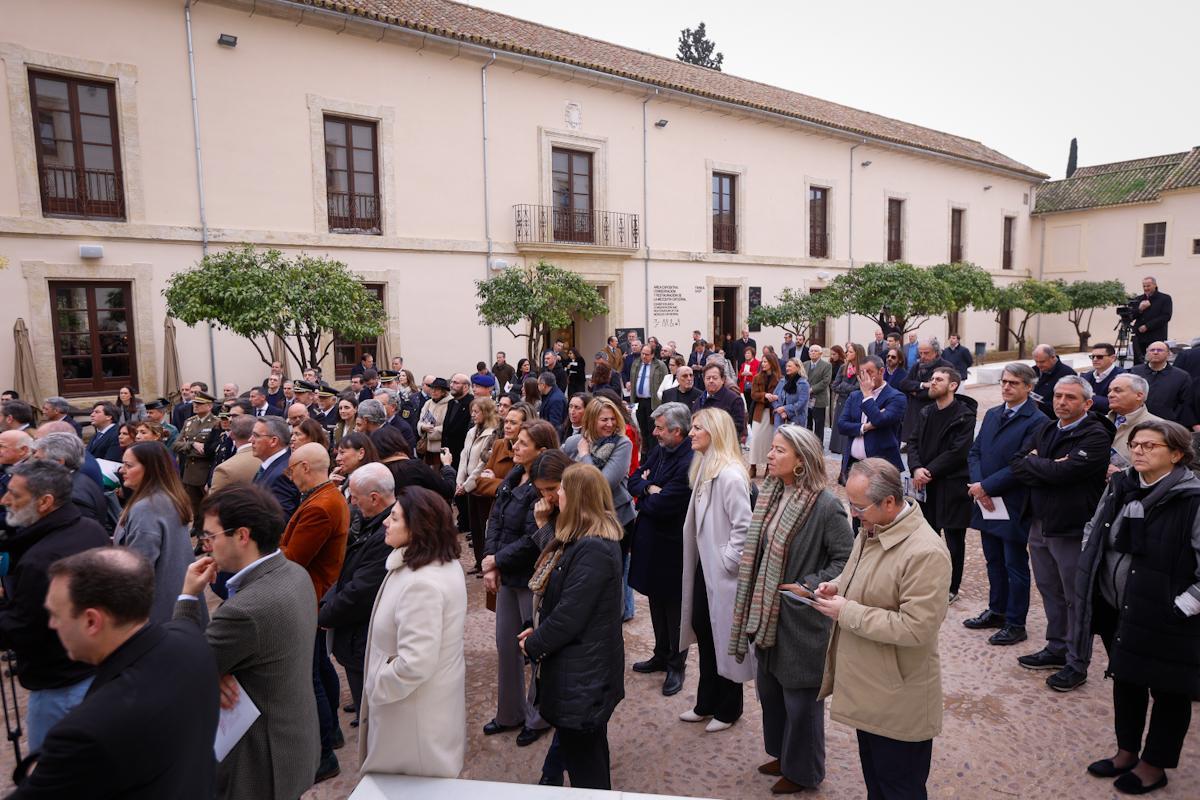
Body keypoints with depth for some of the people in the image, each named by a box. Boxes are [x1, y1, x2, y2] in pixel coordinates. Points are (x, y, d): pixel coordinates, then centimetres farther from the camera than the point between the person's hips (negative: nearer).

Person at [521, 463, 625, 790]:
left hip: (582, 673, -10)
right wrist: (539, 631, 3)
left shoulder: (593, 549, -27)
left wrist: (533, 645, -10)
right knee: (589, 747, 24)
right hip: (583, 664, 10)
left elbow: (569, 616, -25)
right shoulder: (585, 539, 6)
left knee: (581, 754, 8)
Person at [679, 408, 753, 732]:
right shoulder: (703, 468, 6)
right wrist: (696, 559, 10)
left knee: (726, 637, 9)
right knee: (702, 630, 17)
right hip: (704, 565, 9)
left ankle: (728, 708, 29)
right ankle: (707, 702, 35)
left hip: (723, 572, -8)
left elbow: (744, 526, -24)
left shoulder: (730, 475, -22)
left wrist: (728, 561, -16)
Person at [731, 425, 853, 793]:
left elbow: (847, 559, -15)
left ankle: (802, 772, 33)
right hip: (768, 612, 7)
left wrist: (808, 587, -18)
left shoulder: (825, 506, -21)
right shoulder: (771, 495, 0)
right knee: (770, 687, 21)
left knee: (800, 696, 11)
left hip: (802, 618, -7)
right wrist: (757, 606, 8)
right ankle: (783, 754, 44)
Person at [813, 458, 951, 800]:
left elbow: (916, 627, -29)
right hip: (866, 686, 8)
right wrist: (836, 586, -3)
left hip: (898, 701, -8)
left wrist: (846, 612, -24)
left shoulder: (925, 552, -28)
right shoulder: (871, 529, 0)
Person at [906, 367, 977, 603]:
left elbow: (958, 452, -17)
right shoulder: (926, 412, 10)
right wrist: (916, 468, -11)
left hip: (952, 485, -6)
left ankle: (951, 588, 17)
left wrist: (930, 471, -16)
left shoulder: (964, 415, -11)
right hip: (926, 484, 6)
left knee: (953, 539, 4)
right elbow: (913, 442, 6)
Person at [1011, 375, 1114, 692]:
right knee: (1050, 593, 19)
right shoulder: (1044, 431, 9)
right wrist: (1050, 468, -15)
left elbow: (1063, 472, -25)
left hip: (1072, 531, -7)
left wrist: (1034, 463, -8)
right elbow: (1017, 466, -1)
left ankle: (1076, 664, 19)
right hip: (1039, 524, 7)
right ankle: (1056, 649, 34)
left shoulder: (1096, 436, -13)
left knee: (1076, 599, 6)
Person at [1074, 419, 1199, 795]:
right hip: (1114, 609, 6)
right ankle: (1126, 752, 39)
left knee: (1168, 690, 13)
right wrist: (1093, 576, 10)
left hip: (1163, 618, -6)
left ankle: (1154, 766, 31)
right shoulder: (1118, 487, 2)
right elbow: (1092, 530, 16)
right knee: (1125, 679, 21)